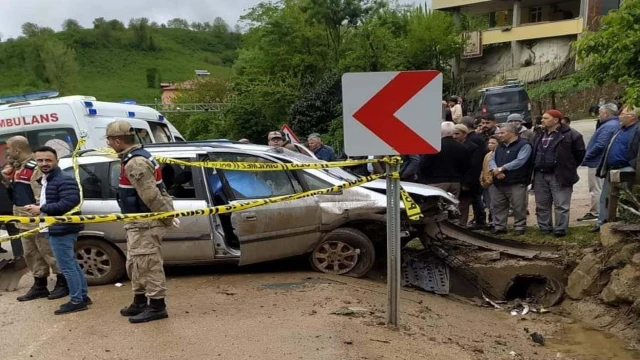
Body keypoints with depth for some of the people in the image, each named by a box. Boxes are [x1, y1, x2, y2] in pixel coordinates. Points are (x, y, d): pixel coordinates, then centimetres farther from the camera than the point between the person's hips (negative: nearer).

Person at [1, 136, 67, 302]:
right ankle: (39, 286, 24)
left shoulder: (35, 167, -17)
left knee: (48, 252, -1)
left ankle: (62, 283, 10)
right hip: (24, 220, 10)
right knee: (31, 254, 15)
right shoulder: (17, 168, 15)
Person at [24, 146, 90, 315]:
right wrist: (37, 209, 8)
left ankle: (77, 300, 4)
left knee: (67, 266, -5)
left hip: (61, 230, -11)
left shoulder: (65, 180, -17)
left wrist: (41, 209, -21)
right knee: (72, 264, 15)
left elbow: (69, 203, -27)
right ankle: (83, 296, 24)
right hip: (55, 229, 11)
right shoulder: (44, 181, 17)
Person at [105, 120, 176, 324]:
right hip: (138, 223, 11)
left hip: (145, 224, -11)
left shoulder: (134, 163, -21)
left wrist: (167, 217, -17)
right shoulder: (137, 157, 14)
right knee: (135, 264, 18)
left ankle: (157, 306, 6)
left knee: (147, 264, -4)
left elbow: (151, 196, -25)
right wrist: (167, 215, 14)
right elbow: (152, 193, 15)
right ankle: (140, 302, 30)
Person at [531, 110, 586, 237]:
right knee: (541, 205, 10)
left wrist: (569, 168, 3)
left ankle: (560, 230, 3)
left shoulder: (570, 135, -7)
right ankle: (545, 229, 19)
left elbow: (580, 152, -2)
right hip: (540, 175, 6)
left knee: (561, 205, -2)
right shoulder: (539, 136, 15)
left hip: (559, 176, -6)